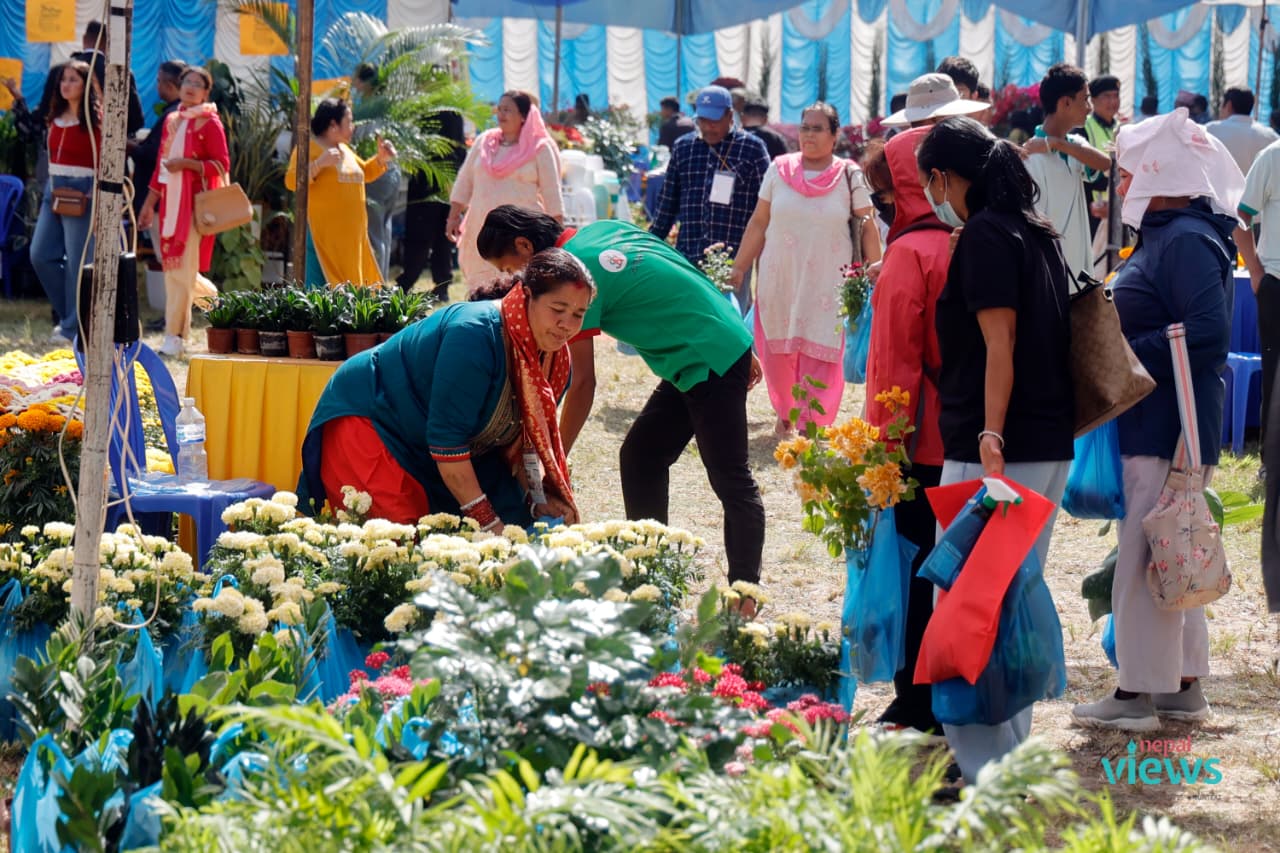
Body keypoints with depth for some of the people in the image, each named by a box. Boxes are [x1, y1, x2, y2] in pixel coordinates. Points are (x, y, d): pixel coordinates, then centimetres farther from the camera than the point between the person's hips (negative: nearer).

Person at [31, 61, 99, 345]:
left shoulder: (95, 118, -7)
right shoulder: (56, 118, 12)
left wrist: (95, 194, -16)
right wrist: (52, 185, 8)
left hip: (82, 192, -7)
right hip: (55, 189, 7)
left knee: (77, 260, -5)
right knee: (41, 255, 3)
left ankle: (72, 327, 3)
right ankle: (67, 312, 17)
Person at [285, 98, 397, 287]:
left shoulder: (344, 150, 19)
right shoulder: (309, 147, -6)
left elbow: (365, 173, 34)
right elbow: (291, 181, -18)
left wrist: (381, 159, 16)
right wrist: (319, 163, -29)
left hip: (350, 234, 8)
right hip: (323, 234, -8)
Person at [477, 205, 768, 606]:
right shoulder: (605, 229, 10)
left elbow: (583, 383, -14)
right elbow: (680, 277, 14)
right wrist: (742, 349, 19)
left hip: (711, 363, -10)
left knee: (730, 480, -4)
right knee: (639, 458, 13)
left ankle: (745, 597, 0)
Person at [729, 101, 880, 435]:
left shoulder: (849, 176, -1)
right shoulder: (779, 169, 3)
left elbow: (868, 229, 2)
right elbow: (758, 223, 9)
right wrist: (738, 269, 8)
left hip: (827, 285, -2)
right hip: (778, 280, 2)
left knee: (820, 358, -5)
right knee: (778, 353, 8)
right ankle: (786, 414, 30)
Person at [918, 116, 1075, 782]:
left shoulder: (986, 237, -12)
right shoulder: (1035, 233, 14)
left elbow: (1000, 346, -19)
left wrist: (991, 439, -22)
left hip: (997, 448, -9)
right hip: (1050, 445, 9)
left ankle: (982, 766, -5)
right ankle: (1011, 752, 22)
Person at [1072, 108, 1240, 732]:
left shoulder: (1185, 242, -16)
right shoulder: (1166, 236, 16)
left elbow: (1207, 334, -25)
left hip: (1167, 426, -11)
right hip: (1159, 423, 11)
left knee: (1143, 556, -7)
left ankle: (1138, 694, -3)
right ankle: (1183, 685, 22)